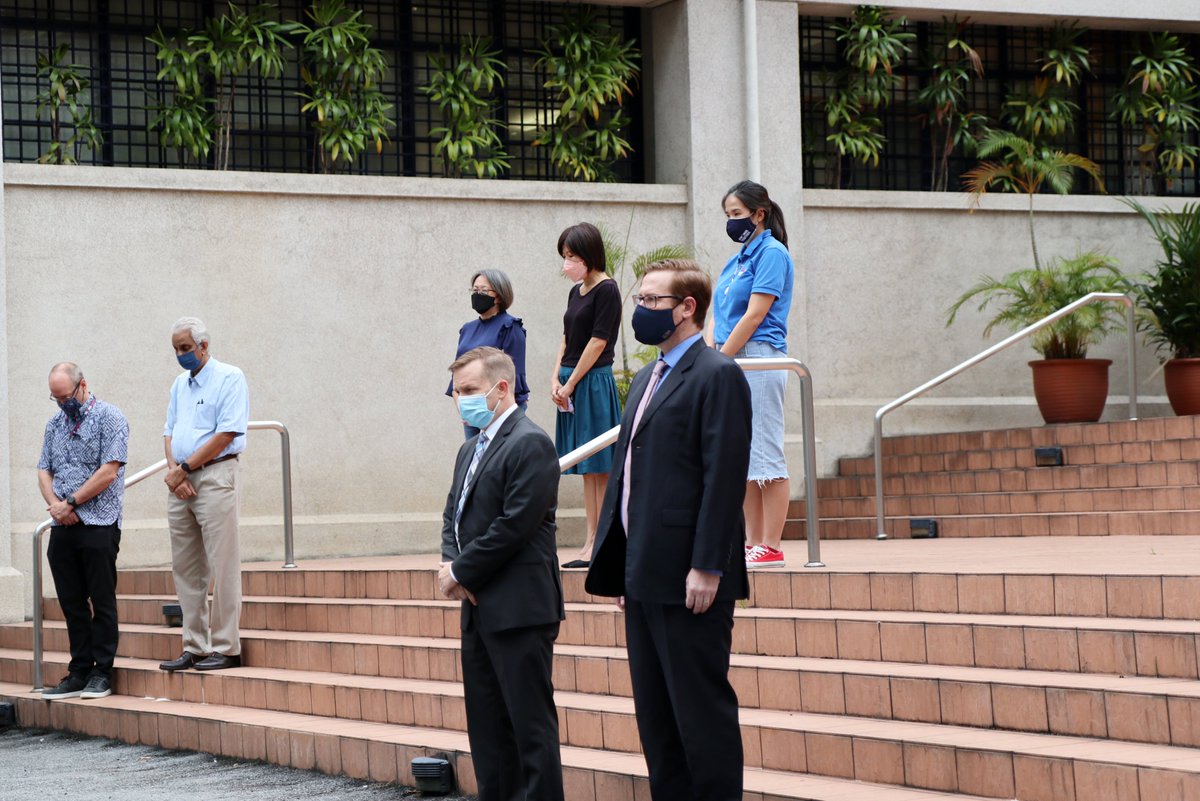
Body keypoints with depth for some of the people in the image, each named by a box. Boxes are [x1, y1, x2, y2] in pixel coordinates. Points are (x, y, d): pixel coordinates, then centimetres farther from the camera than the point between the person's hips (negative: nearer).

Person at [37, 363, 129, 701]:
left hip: (98, 524, -6)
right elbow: (44, 471, 13)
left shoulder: (109, 418, -4)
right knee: (72, 605, 8)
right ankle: (79, 672, 12)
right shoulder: (55, 424, 17)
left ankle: (101, 673, 3)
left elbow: (109, 472, -13)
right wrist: (55, 505, -6)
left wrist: (71, 502, -11)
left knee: (101, 602, -1)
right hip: (62, 528, 6)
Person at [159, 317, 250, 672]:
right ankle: (194, 648, 12)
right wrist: (173, 469, -4)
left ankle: (226, 649, -4)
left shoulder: (229, 378, -4)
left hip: (214, 476, -8)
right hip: (180, 482, 8)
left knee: (222, 568, -6)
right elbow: (170, 432, 16)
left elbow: (227, 433, -13)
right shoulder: (180, 383, 19)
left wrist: (184, 468, -12)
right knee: (185, 569, 7)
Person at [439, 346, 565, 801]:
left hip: (519, 609, -9)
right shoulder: (471, 449, 18)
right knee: (486, 725, 11)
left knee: (531, 722, -6)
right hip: (479, 608, 9)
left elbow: (515, 525, -18)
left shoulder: (530, 444, -12)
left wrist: (462, 572, -11)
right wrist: (450, 565, -1)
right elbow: (453, 515, 19)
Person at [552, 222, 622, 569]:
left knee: (599, 468, -6)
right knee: (588, 471, 9)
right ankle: (591, 543, 12)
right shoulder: (576, 292, 15)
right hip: (571, 385, 9)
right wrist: (556, 380, 2)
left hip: (594, 382, -9)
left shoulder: (606, 290, -10)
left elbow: (597, 343, -13)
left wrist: (570, 384, -12)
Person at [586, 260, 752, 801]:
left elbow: (723, 478, -16)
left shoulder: (717, 377, -10)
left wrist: (706, 568, -21)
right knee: (655, 714, 12)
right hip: (645, 575, 9)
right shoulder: (647, 380, 19)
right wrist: (623, 569, 16)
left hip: (690, 579, -9)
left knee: (701, 710, -5)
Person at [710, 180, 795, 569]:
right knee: (743, 457, 8)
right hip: (731, 363, 9)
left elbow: (754, 316, -14)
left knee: (765, 455, -7)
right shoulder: (736, 261, 19)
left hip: (759, 360, -9)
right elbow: (718, 319, 17)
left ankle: (771, 547, -6)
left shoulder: (772, 254, -7)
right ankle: (753, 543, 12)